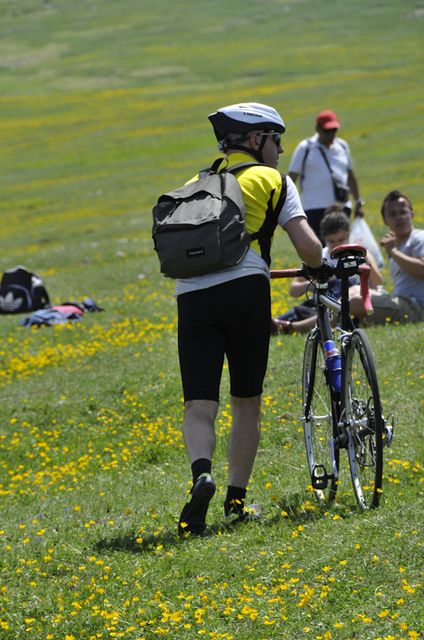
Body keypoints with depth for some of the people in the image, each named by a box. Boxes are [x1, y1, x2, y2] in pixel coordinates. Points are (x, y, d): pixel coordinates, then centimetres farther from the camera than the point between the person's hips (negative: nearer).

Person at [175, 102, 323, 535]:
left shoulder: (194, 185, 28)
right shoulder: (271, 180, 14)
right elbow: (308, 247, 3)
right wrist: (321, 268, 26)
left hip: (191, 296, 3)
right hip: (244, 288, -3)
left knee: (198, 405, 0)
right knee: (246, 402, 13)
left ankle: (201, 473, -27)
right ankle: (236, 499, 12)